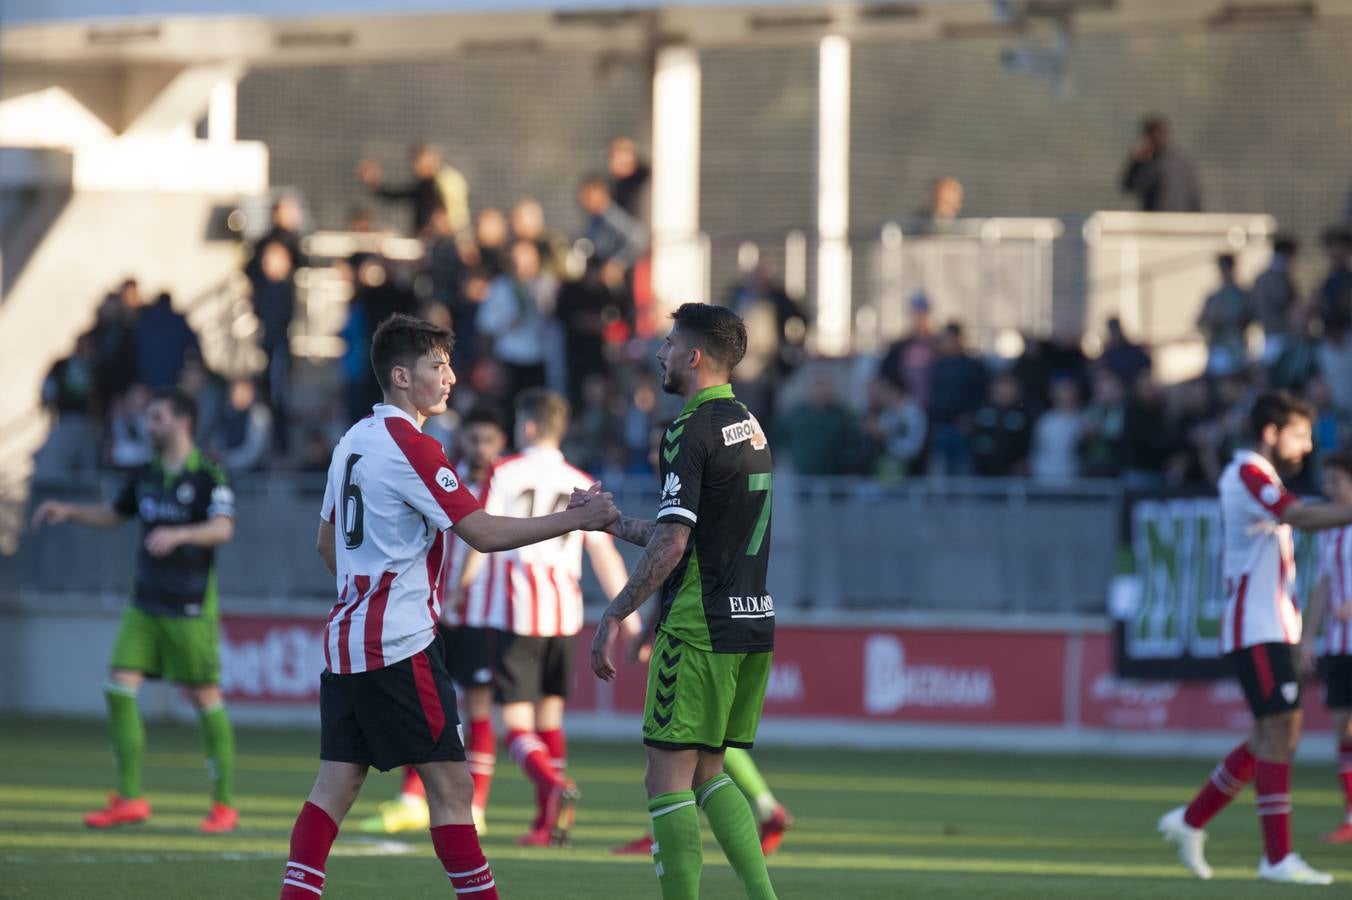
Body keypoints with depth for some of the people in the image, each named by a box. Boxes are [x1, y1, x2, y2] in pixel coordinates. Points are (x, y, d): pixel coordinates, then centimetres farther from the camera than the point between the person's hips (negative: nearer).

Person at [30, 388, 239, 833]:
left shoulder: (209, 475, -9)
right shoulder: (144, 476, 11)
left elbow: (223, 528, -22)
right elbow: (114, 514, 26)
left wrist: (179, 534, -38)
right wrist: (68, 511, 13)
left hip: (190, 608, -6)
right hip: (145, 604, 6)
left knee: (205, 697, -1)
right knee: (119, 687, -6)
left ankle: (224, 803, 9)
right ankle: (129, 799, 0)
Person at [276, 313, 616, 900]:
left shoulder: (353, 443, 14)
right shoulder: (411, 448, -12)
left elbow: (327, 544, 23)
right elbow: (482, 533, -16)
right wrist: (576, 519, -11)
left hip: (345, 640, 9)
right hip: (399, 646, -9)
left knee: (335, 786, 4)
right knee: (450, 785, -5)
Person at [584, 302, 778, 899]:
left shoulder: (691, 432, -13)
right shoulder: (748, 426, 15)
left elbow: (672, 543, -20)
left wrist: (614, 616, -16)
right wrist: (610, 521, 28)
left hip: (700, 631, -9)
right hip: (754, 625, 9)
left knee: (668, 778, -4)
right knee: (707, 775, 14)